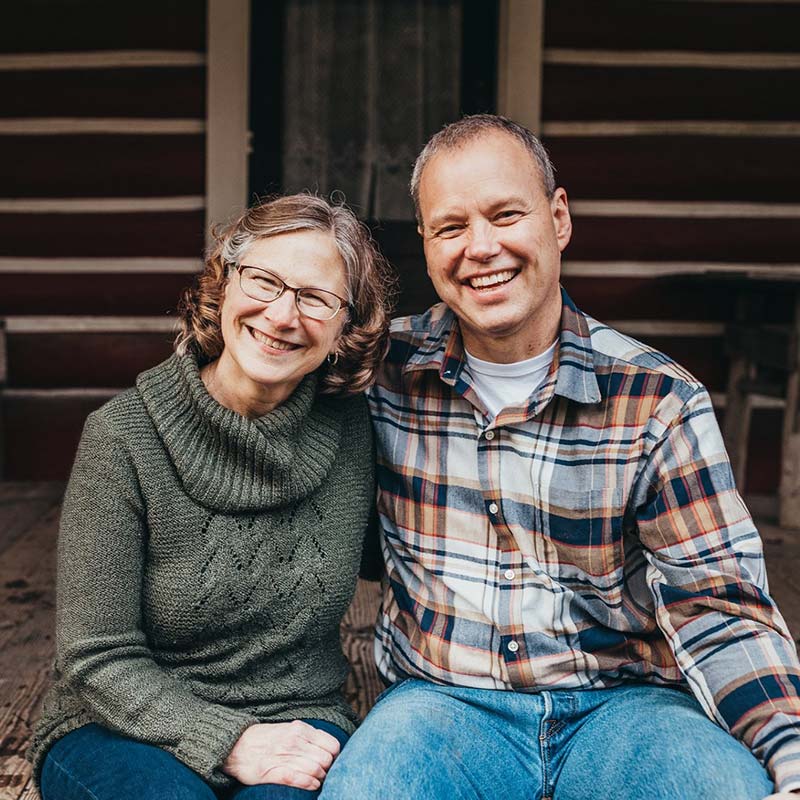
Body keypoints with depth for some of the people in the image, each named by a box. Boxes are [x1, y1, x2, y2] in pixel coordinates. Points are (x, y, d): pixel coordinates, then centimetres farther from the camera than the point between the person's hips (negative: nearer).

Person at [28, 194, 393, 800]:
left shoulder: (353, 427, -4)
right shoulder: (123, 436, -12)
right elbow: (97, 658, -11)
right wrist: (229, 742, -21)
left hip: (297, 724, 2)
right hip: (124, 729, -1)